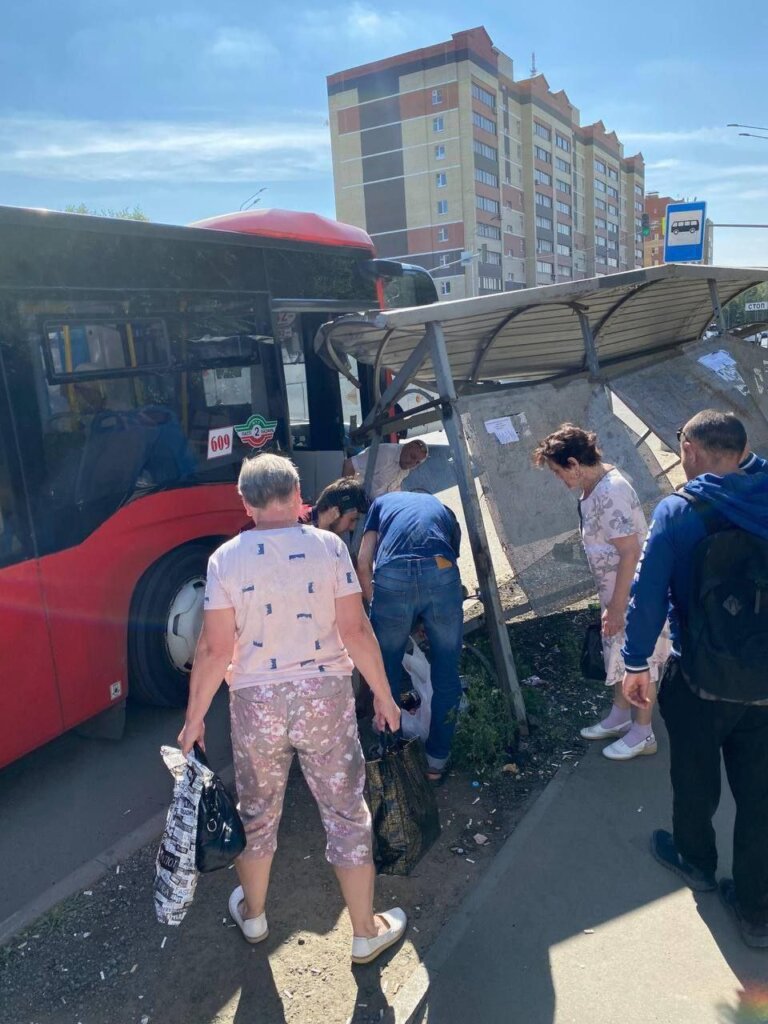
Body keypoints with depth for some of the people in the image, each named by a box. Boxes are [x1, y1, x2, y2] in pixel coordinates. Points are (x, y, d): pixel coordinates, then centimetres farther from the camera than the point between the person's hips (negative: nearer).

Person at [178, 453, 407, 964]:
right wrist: (384, 695, 1)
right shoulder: (328, 546, -8)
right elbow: (356, 630, -10)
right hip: (325, 694, -1)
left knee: (257, 811, 23)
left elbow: (215, 648, -7)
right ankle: (366, 932, 30)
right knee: (346, 812, 14)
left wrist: (195, 716, 5)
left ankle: (253, 913, 45)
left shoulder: (225, 558, -6)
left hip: (256, 701, 1)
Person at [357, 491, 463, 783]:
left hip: (392, 577, 0)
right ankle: (437, 760, 29)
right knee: (446, 673, 17)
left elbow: (363, 561, 18)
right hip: (441, 574, 1)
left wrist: (373, 603, 27)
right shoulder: (445, 511, 35)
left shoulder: (383, 502, 32)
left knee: (387, 671, 19)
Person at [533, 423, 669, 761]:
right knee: (621, 655, 21)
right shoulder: (594, 487, 4)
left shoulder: (611, 492, -26)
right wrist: (610, 602, 20)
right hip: (617, 591, 10)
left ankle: (643, 733, 22)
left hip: (635, 595, -9)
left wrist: (617, 607, -23)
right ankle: (619, 717, 38)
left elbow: (630, 553, -28)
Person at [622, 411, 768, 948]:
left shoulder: (678, 511, -14)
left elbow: (648, 593, -17)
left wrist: (637, 663, -7)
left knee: (695, 777, 20)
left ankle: (695, 860, 44)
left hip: (702, 677, -3)